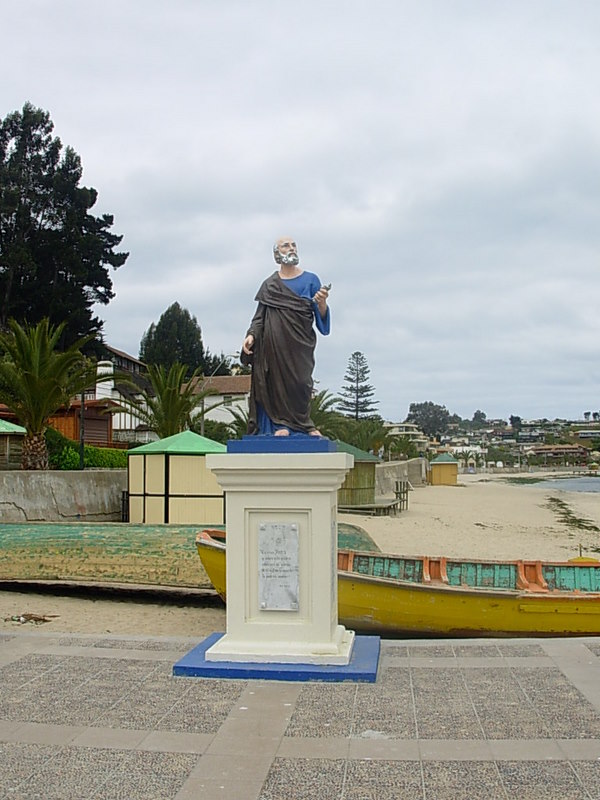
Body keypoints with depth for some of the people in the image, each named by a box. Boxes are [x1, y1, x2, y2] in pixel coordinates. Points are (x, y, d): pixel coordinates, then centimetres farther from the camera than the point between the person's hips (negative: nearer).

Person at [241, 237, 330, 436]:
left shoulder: (310, 280, 9)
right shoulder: (269, 285, 13)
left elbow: (321, 316, 3)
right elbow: (259, 316, 9)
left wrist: (322, 303, -19)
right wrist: (251, 335, -8)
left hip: (299, 343, -1)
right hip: (274, 343, 1)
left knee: (300, 381, -7)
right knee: (277, 379, -5)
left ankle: (304, 424, 3)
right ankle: (281, 424, -3)